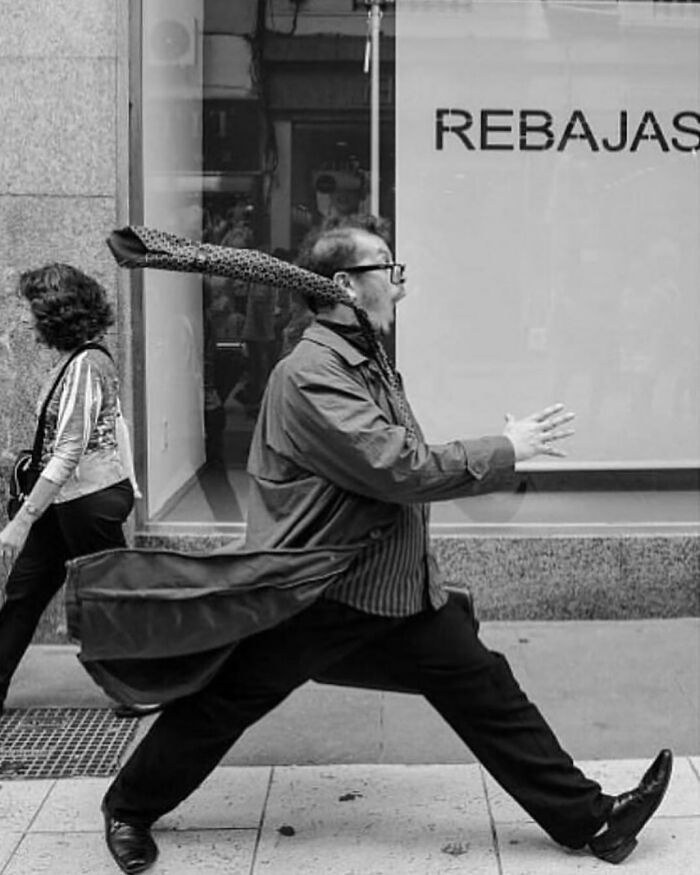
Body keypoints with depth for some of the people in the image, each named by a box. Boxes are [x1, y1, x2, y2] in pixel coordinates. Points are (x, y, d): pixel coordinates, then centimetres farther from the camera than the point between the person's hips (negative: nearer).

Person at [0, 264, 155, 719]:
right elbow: (116, 428, 13)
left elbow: (68, 455, -25)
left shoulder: (83, 366, -21)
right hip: (68, 500, 10)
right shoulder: (91, 359, 7)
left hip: (90, 500, -10)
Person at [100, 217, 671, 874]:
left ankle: (587, 820, 12)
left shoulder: (370, 361, 12)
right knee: (216, 709, 7)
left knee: (488, 691, 4)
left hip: (400, 588, 8)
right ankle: (128, 807, 30)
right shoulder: (309, 374, -20)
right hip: (312, 597, -8)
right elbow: (400, 468, -26)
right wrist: (507, 449, -17)